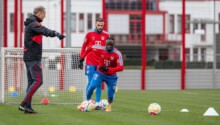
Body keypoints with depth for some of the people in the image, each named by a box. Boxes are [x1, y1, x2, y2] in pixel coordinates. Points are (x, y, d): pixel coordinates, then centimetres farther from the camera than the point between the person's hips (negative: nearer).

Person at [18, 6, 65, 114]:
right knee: (38, 81, -11)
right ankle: (24, 104, -14)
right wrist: (56, 34, -49)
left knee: (31, 81, 11)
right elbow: (44, 31, -34)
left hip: (28, 57, 10)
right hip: (33, 59, -10)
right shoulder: (34, 24, -15)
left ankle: (27, 106, 10)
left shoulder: (30, 24, 16)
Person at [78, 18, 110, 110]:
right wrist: (81, 59, 5)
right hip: (90, 63, -2)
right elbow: (84, 47, 8)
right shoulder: (89, 34, 2)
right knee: (90, 83, -3)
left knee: (99, 84, 3)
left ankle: (97, 103, 6)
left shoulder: (106, 35, 5)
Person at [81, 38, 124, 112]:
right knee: (92, 86, -19)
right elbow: (90, 48, 2)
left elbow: (121, 67, -29)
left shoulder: (117, 54, -24)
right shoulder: (100, 49, -18)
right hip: (100, 73, 1)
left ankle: (109, 105, 31)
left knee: (111, 93, -3)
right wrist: (82, 57, 5)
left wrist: (108, 69, -37)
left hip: (111, 76, -1)